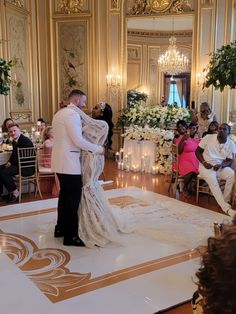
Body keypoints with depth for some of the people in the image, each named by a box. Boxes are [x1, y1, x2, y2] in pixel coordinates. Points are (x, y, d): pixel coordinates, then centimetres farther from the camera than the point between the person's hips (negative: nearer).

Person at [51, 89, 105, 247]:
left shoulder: (60, 113, 16)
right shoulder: (72, 114, -15)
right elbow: (79, 141, -20)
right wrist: (99, 148, -10)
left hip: (61, 161, 10)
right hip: (69, 162, -10)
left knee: (64, 195, 19)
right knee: (73, 198, -4)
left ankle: (61, 228, 30)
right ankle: (71, 236, 3)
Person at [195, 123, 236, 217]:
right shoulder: (208, 138, -4)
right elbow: (197, 151, 0)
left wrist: (221, 165, -21)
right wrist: (204, 162, -16)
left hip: (221, 166, 3)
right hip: (206, 166, -2)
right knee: (211, 178, -36)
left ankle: (225, 201, -18)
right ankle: (226, 208, -40)